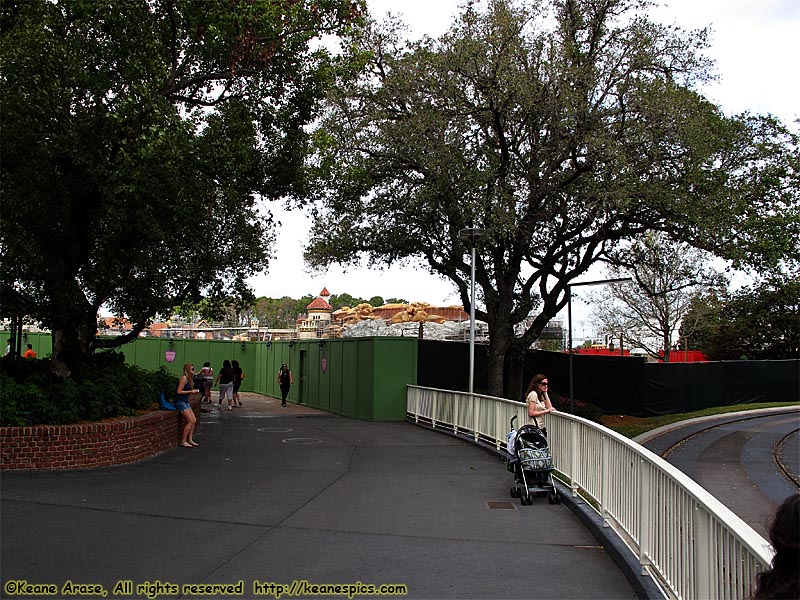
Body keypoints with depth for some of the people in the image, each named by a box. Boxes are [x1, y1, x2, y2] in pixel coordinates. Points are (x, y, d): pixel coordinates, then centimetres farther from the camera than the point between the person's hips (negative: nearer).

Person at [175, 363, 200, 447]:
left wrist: (193, 391, 6)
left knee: (194, 420, 7)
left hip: (185, 402, 10)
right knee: (190, 422, -10)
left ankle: (190, 440, 13)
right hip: (180, 402, -10)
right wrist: (190, 391, -15)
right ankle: (183, 441, -4)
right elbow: (179, 391, -19)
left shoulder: (189, 378, 14)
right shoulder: (184, 378, -15)